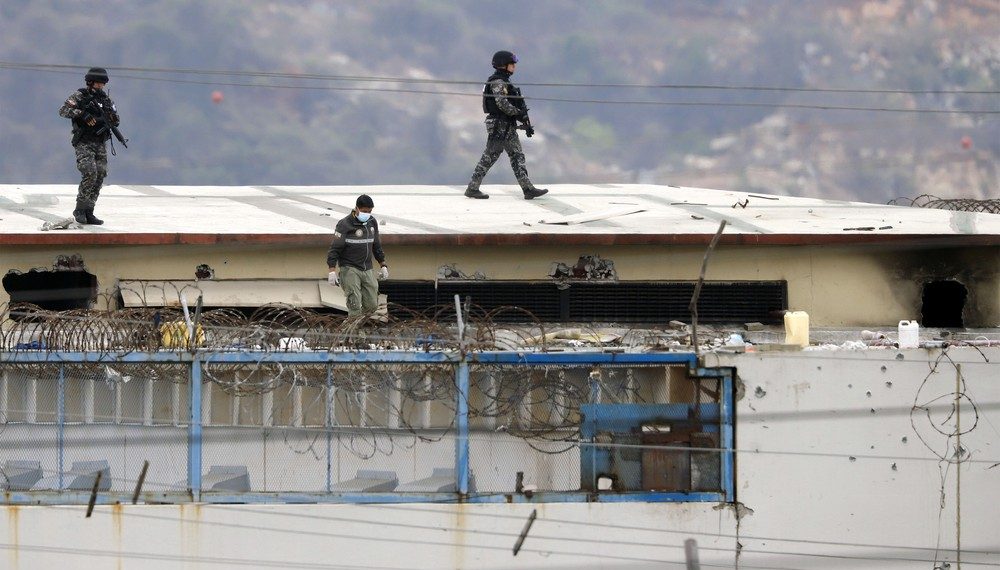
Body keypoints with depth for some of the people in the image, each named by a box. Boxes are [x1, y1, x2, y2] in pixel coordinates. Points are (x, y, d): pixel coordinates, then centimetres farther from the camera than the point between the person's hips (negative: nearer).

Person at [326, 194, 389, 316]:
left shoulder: (372, 222, 9)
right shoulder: (345, 224, -11)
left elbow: (377, 246, 22)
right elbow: (335, 249, -11)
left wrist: (383, 265, 21)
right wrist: (332, 271, -17)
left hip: (367, 270, 6)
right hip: (349, 269, -6)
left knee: (372, 305, 1)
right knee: (355, 305, -16)